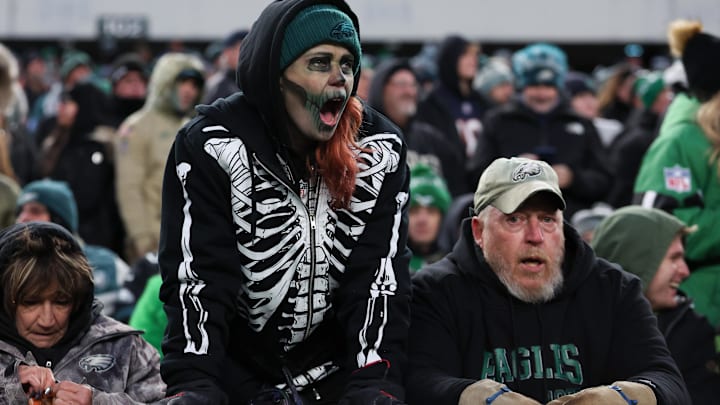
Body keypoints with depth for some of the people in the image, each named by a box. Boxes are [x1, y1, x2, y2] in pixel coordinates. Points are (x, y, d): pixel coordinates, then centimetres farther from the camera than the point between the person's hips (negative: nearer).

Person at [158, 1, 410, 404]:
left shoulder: (380, 149, -7)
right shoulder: (212, 145, -14)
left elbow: (380, 277, -10)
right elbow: (197, 275, -18)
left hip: (335, 368, 2)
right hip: (234, 368, -2)